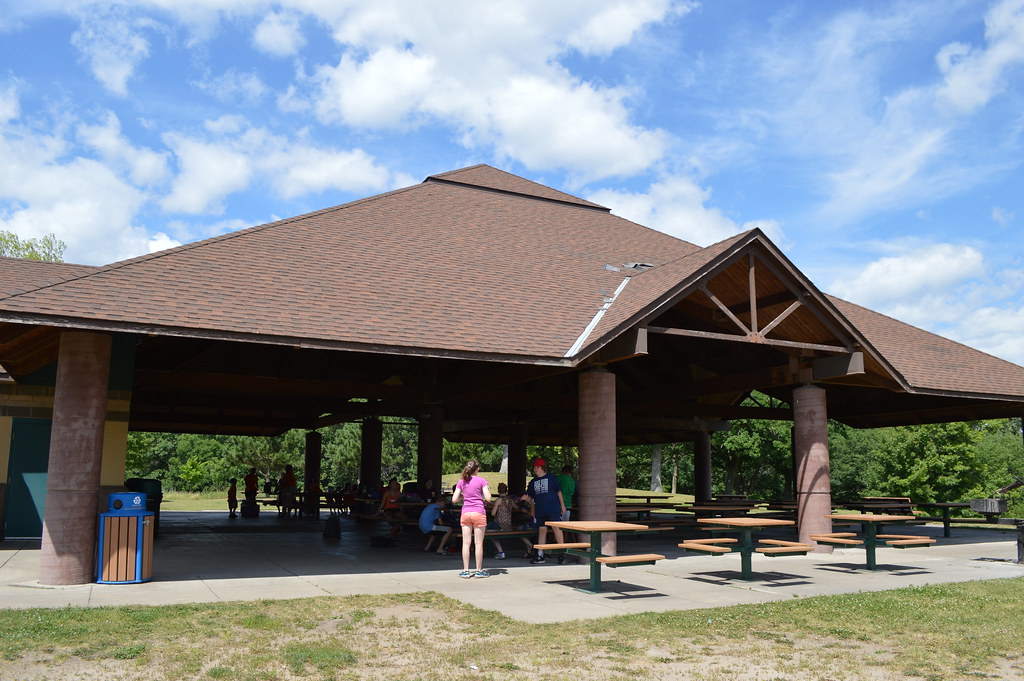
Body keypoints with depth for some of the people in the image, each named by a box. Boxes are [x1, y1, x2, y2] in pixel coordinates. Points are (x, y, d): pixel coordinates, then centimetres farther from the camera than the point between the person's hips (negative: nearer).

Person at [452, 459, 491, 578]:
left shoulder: (461, 482, 6)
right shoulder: (481, 481, -3)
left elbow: (454, 500, 4)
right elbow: (488, 499, -7)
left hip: (465, 513, 3)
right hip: (479, 513, -3)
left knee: (466, 543, 5)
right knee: (479, 543, 4)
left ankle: (465, 571, 7)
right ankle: (479, 570, 9)